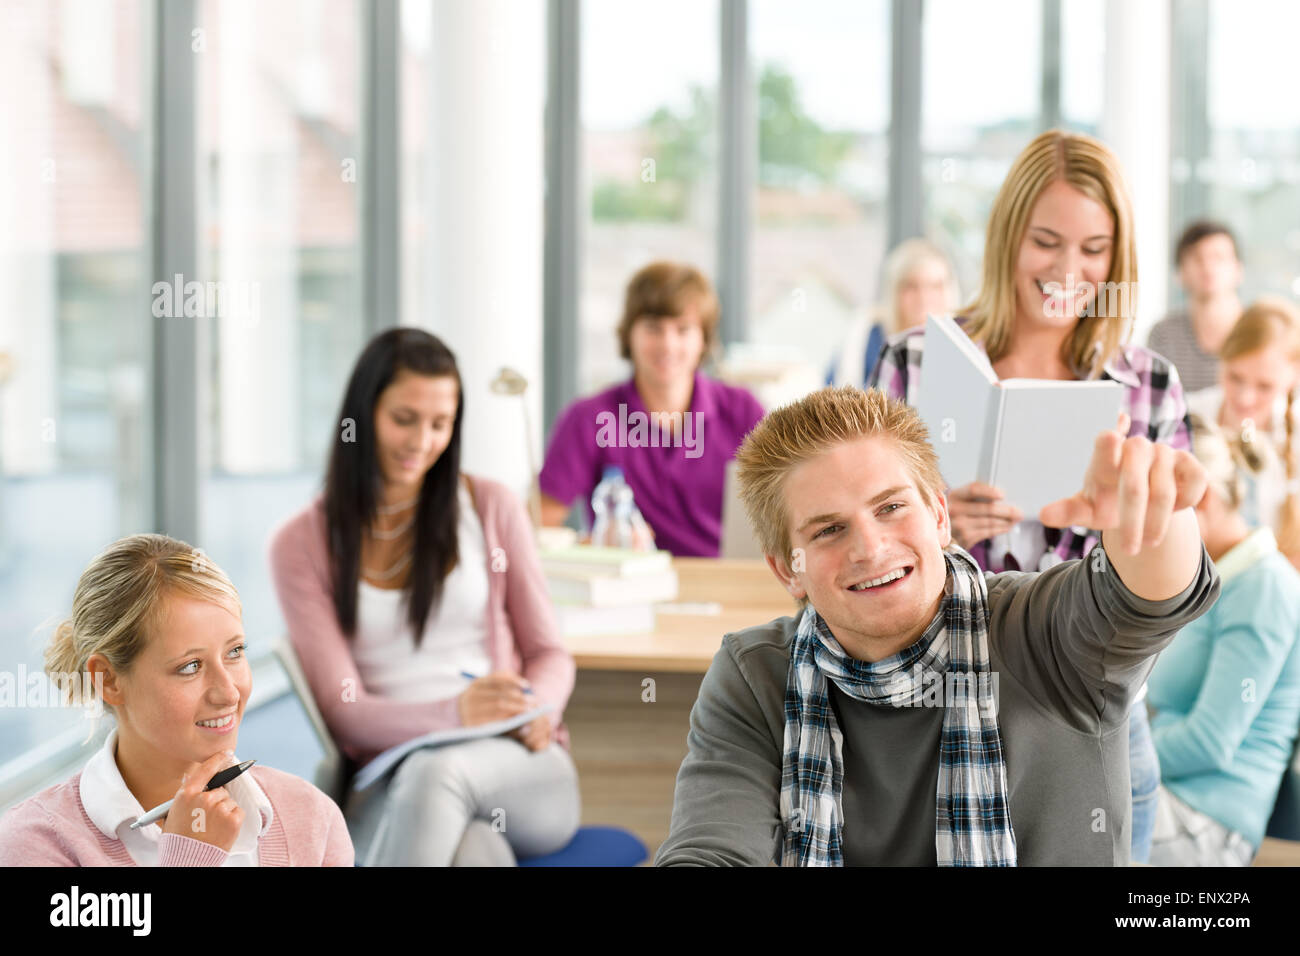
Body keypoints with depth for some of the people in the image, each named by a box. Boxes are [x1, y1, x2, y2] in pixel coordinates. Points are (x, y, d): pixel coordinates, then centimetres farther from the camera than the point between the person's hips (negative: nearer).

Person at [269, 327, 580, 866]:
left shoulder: (492, 508, 12)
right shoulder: (302, 544, 7)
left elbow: (549, 654, 15)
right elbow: (340, 709, -2)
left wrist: (535, 709, -12)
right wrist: (453, 713, -24)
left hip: (518, 766, 2)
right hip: (389, 783, -1)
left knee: (438, 768, -38)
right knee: (472, 849, -40)